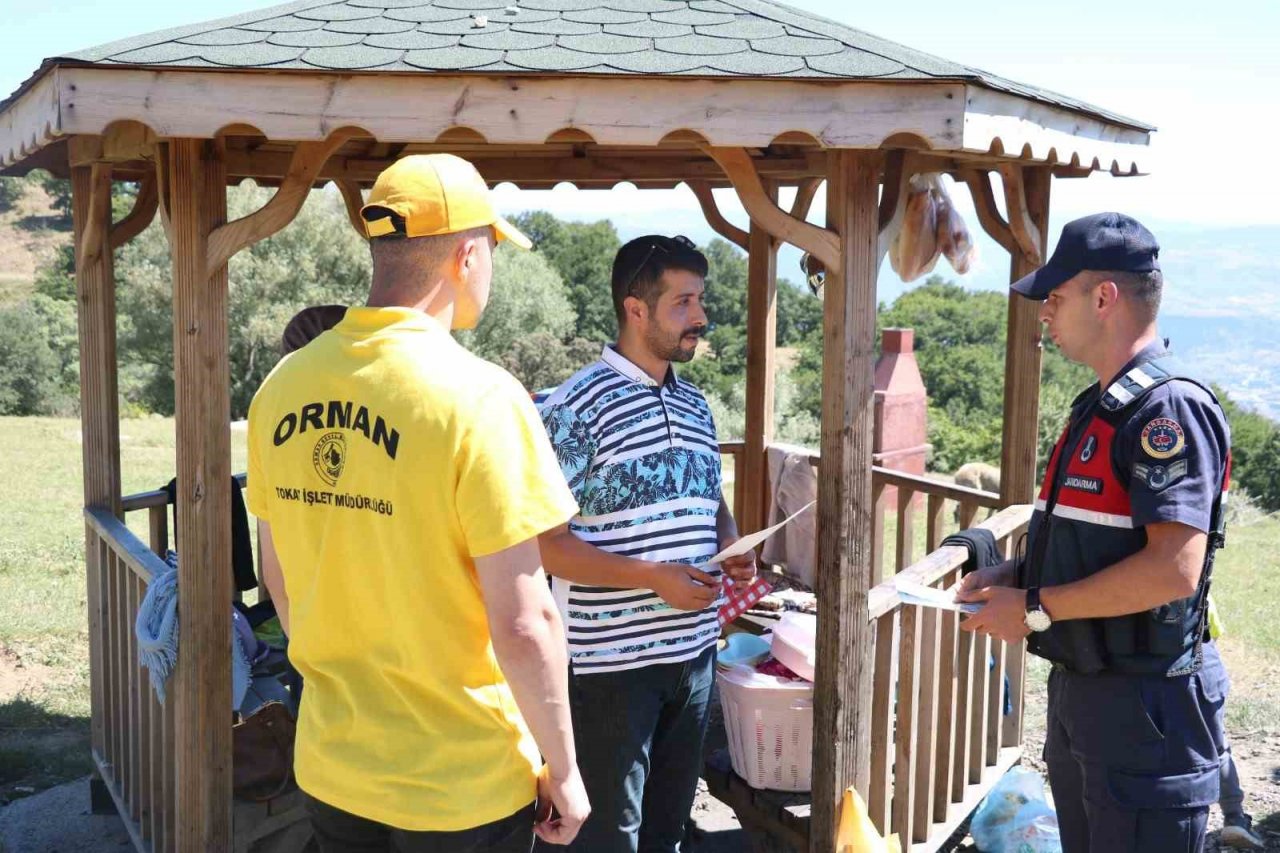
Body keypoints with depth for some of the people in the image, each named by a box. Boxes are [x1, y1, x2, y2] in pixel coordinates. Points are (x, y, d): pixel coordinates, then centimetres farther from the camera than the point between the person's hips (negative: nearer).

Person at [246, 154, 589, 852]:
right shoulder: (480, 399, -21)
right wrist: (563, 771, -7)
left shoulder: (284, 386, -2)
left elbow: (277, 575, 9)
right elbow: (522, 624, -20)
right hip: (463, 788, -5)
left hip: (330, 769, 5)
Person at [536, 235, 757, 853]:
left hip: (694, 648, 7)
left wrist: (731, 546, 0)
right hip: (612, 659, -7)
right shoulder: (578, 406, -15)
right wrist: (654, 578, -22)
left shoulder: (695, 405, 9)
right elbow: (545, 542, -17)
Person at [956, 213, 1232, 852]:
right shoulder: (1099, 408, 12)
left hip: (1145, 705, -10)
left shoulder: (1169, 407, -19)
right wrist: (1014, 575, 6)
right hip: (1078, 688, 10)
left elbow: (1174, 569, -28)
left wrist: (1035, 608, -20)